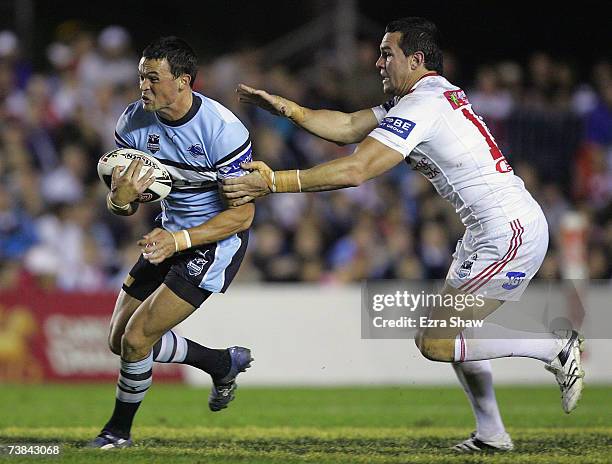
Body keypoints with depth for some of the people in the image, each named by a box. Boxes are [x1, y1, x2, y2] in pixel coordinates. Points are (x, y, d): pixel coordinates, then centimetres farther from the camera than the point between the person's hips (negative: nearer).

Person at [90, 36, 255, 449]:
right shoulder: (135, 122, -8)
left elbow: (242, 214, -22)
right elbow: (123, 208, -2)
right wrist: (121, 198, -28)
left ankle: (119, 431, 11)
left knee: (136, 338, -14)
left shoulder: (223, 130, -25)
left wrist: (179, 241, -32)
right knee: (120, 340, 11)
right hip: (171, 236, 7)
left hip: (217, 241, -7)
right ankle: (225, 364, 31)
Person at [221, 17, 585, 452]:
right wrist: (288, 108, 6)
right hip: (506, 229, 10)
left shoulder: (423, 104, -16)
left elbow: (355, 171, -22)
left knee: (434, 342, -11)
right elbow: (348, 127, 15)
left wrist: (273, 183, -20)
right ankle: (491, 435, 24)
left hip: (509, 233, -10)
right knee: (453, 332, 18)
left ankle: (556, 347, -4)